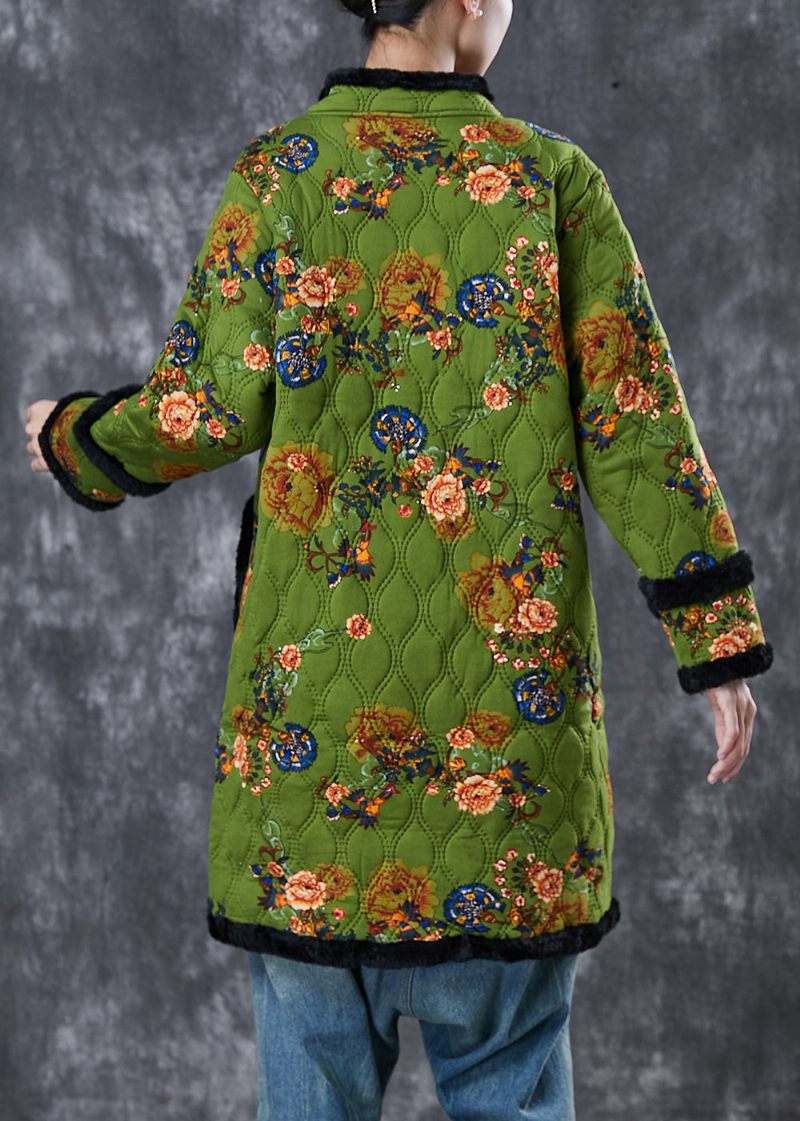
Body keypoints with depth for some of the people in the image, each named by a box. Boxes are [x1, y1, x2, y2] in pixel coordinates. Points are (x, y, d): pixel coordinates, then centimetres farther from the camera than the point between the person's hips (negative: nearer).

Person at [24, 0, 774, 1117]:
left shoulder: (279, 172, -1)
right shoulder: (554, 177, -1)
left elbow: (210, 411, -4)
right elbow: (634, 419, -3)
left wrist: (70, 438, 16)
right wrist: (721, 644, 1)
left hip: (313, 674, 1)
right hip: (509, 683, 0)